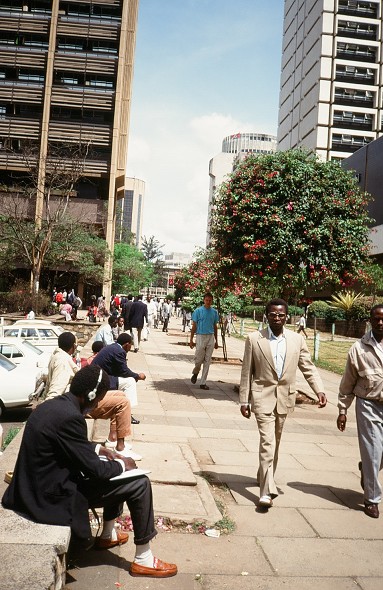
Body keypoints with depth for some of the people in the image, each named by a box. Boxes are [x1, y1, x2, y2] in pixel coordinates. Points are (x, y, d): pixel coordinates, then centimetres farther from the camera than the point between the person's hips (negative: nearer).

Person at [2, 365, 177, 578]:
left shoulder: (52, 405, 3)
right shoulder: (69, 416, -27)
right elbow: (95, 470, -20)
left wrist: (99, 449, 11)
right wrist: (122, 464, -2)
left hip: (38, 486, 10)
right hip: (53, 495, -10)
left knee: (116, 472, 23)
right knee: (139, 484, -6)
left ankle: (108, 534, 35)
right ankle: (143, 559, 8)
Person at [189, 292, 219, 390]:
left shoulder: (214, 312, 8)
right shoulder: (198, 311, -2)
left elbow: (215, 327, 14)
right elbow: (194, 326, -1)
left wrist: (216, 341, 14)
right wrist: (191, 339, -5)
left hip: (211, 337, 3)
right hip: (201, 337, -3)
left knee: (207, 361, 4)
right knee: (198, 359, -2)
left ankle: (203, 383, 10)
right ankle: (195, 373, 30)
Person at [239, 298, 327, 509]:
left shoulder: (297, 339, 2)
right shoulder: (254, 339, -5)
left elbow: (308, 367, 3)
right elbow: (247, 372, -2)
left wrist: (319, 390, -11)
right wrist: (244, 401, -2)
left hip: (284, 397, 4)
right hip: (263, 396, -4)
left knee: (275, 441, 17)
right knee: (267, 441, -11)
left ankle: (265, 478, 37)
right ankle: (266, 491, -9)